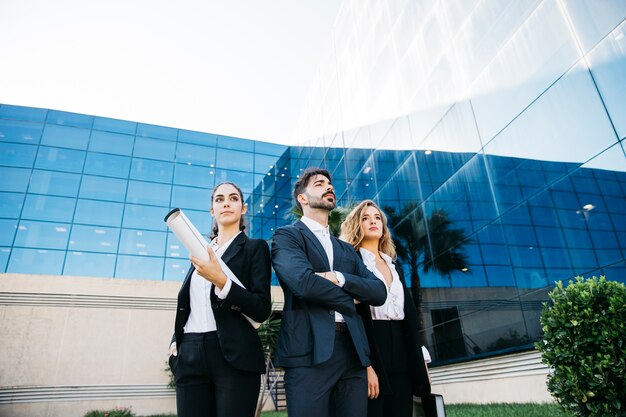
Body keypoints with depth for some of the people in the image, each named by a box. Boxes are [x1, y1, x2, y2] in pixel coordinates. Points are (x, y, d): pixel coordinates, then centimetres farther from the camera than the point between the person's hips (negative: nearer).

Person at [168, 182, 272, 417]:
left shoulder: (254, 247, 1)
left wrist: (221, 280, -22)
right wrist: (175, 340, 7)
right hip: (190, 355, 5)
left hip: (234, 356, -4)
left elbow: (262, 309, -10)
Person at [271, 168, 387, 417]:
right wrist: (349, 298, -1)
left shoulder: (346, 249, 22)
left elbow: (379, 292, 9)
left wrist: (339, 278, -9)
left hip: (353, 351, 6)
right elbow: (304, 281, -17)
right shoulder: (287, 235, 2)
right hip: (310, 351, -5)